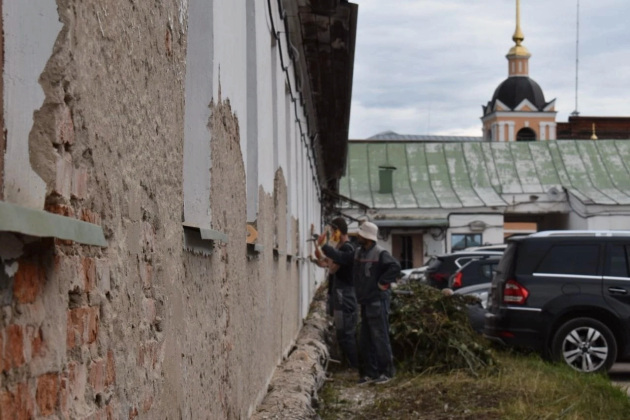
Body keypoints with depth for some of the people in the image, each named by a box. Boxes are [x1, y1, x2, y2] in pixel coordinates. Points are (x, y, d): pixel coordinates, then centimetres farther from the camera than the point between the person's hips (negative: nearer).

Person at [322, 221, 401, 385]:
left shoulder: (380, 254, -14)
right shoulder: (358, 253, 12)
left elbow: (395, 267, -24)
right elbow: (341, 258, 14)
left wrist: (382, 283, -19)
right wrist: (324, 247, 10)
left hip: (378, 302, -9)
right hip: (366, 302, 9)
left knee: (380, 337, -5)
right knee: (365, 340, 12)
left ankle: (386, 371, 4)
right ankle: (370, 372, 20)